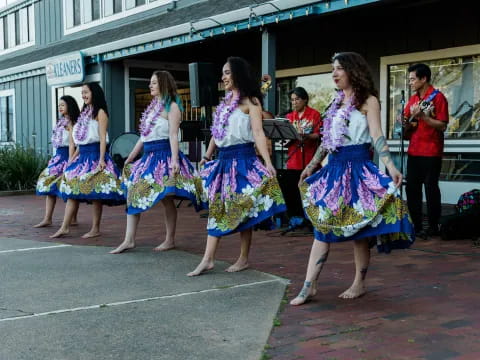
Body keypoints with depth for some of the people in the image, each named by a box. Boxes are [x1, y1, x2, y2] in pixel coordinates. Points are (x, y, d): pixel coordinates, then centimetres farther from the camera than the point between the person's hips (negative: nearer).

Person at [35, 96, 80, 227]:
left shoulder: (70, 123, -9)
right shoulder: (61, 122, 17)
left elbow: (72, 144, -14)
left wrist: (70, 161, -17)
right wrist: (55, 157, 15)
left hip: (66, 156, -9)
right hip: (58, 156, 9)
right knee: (50, 185, 4)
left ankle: (73, 219, 5)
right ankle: (47, 219, 5)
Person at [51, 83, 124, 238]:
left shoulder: (100, 112, -4)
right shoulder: (84, 112, 19)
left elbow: (103, 137, -11)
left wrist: (101, 159, -18)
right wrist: (73, 158, 19)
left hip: (94, 155, -8)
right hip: (82, 155, 8)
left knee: (95, 193, -4)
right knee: (72, 190, 4)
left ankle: (95, 229, 3)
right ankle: (64, 227, 5)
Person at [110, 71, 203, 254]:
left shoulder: (171, 106, -5)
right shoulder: (153, 106, 19)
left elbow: (173, 135, -15)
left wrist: (174, 159, -23)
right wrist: (130, 157, 20)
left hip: (164, 156, -9)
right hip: (149, 156, 9)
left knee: (166, 198, -3)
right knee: (132, 193, 3)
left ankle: (170, 240, 9)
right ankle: (129, 240, 5)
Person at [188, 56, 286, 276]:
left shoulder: (250, 101, -6)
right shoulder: (226, 101, 17)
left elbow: (258, 133, -16)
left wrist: (267, 162, -25)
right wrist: (207, 156, 17)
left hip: (242, 159, -8)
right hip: (223, 159, 8)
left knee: (243, 210, 0)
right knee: (216, 208, 4)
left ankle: (243, 259, 11)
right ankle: (207, 260, 5)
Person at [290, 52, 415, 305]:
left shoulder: (368, 101, -3)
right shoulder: (338, 102, 17)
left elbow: (377, 135, -11)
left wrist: (390, 166, -23)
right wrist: (311, 166, 24)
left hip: (357, 167, -7)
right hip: (334, 168, 7)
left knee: (358, 227, 0)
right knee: (322, 225, 2)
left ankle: (359, 284, 13)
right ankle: (309, 286, 3)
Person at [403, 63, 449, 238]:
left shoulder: (438, 97, -6)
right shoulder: (412, 99, 13)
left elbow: (442, 126, -12)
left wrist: (422, 116, -20)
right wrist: (407, 122, -6)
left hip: (431, 153, -6)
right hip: (414, 151, 6)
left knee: (431, 188, -2)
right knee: (412, 188, 5)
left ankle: (433, 227, 7)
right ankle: (416, 225, 13)